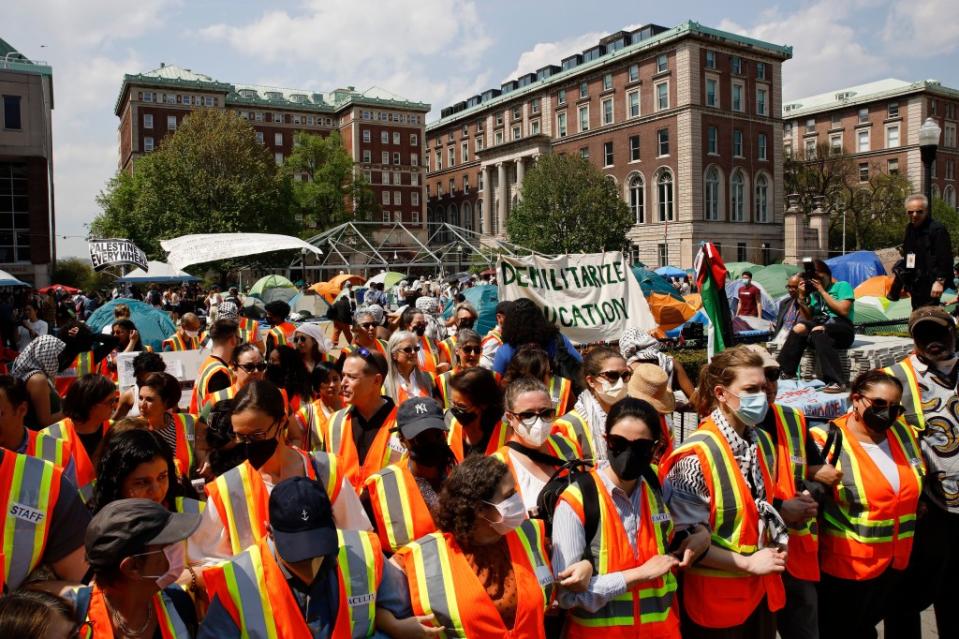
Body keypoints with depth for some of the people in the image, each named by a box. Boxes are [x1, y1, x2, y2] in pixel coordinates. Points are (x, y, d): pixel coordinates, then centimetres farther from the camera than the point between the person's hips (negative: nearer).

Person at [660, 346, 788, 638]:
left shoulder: (763, 442, 3)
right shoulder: (696, 456, -22)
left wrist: (776, 541, 1)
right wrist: (747, 563, -16)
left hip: (761, 591, 7)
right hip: (715, 600, -7)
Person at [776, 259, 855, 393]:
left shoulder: (842, 286, 5)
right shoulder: (813, 292, 18)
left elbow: (843, 311, -11)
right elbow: (807, 318, 14)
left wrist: (823, 291, -6)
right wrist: (802, 296, 3)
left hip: (842, 330, -4)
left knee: (817, 331, -36)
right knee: (799, 328, -26)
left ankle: (836, 382, -40)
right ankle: (785, 372, -22)